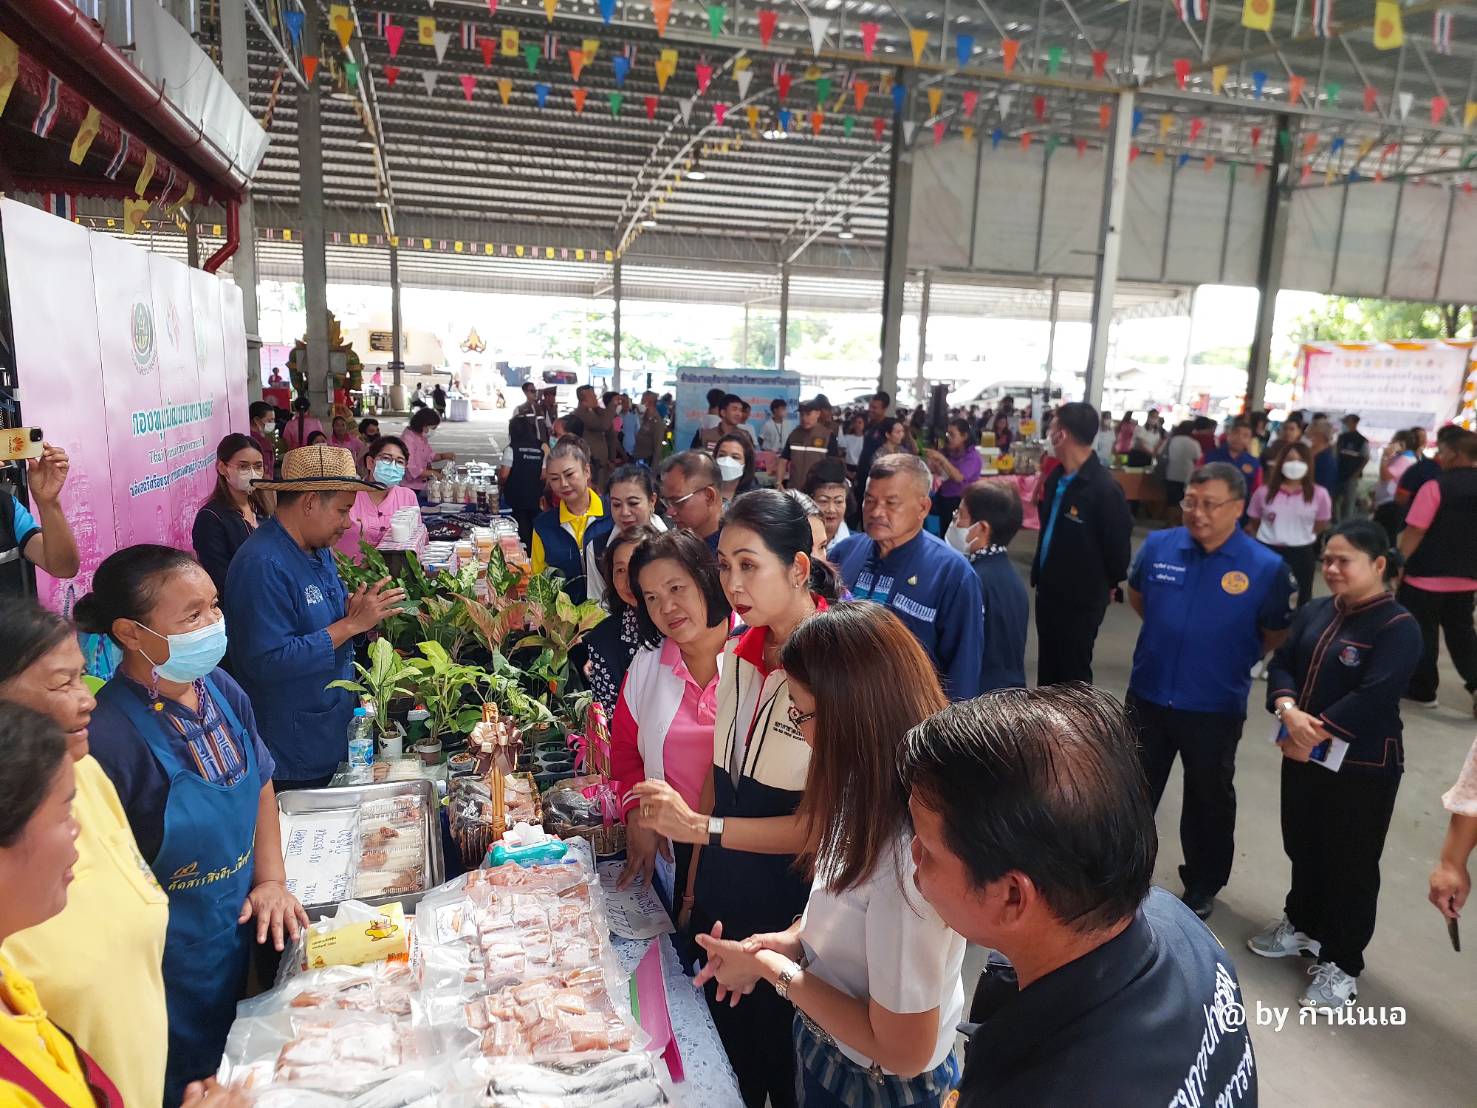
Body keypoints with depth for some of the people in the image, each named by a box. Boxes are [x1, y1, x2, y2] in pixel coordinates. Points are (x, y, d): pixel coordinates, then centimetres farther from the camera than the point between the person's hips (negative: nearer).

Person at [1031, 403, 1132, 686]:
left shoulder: (1104, 488, -23)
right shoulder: (1057, 477, 4)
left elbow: (1117, 544, -15)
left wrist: (1105, 585, -1)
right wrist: (1040, 573, 13)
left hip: (1082, 598, -8)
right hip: (1049, 590, 8)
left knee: (1073, 672, 8)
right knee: (1048, 665, 21)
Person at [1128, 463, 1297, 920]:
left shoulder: (1266, 568, -16)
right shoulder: (1158, 545, -8)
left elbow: (1276, 635, -1)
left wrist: (1228, 656, 2)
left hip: (1215, 708, -2)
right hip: (1147, 696, 2)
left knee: (1209, 799, 19)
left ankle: (1203, 885, 40)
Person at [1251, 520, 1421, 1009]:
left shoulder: (1398, 627, -14)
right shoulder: (1315, 612, 6)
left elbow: (1372, 699, -23)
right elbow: (1281, 664, 1)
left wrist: (1313, 736, -19)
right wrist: (1288, 711, -18)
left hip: (1362, 768, -6)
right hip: (1303, 758, 6)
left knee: (1350, 866, 7)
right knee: (1302, 848, 20)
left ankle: (1341, 964, 22)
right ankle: (1302, 925, 41)